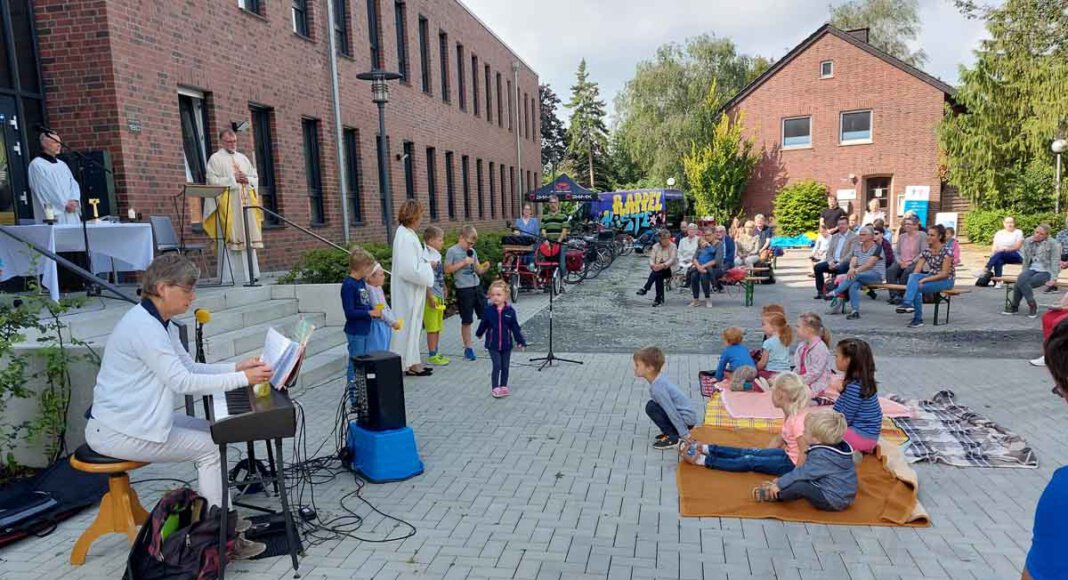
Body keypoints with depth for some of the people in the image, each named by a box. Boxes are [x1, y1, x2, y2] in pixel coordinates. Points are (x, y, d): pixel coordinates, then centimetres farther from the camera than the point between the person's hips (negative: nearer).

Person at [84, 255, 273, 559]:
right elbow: (182, 382, -27)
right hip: (117, 431, -10)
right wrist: (243, 379, -25)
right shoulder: (143, 326, -25)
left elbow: (189, 367, 11)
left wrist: (236, 367, -1)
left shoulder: (160, 323, 8)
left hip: (139, 417, 10)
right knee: (210, 448, -11)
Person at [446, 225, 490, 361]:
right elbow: (447, 269, -10)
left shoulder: (472, 252, 11)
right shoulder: (452, 251, -6)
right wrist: (464, 262, -15)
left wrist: (485, 268, -8)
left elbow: (478, 270, 13)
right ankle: (468, 347, 13)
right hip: (464, 290, -5)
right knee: (466, 320, 2)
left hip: (477, 287, 5)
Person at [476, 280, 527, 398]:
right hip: (493, 344, -1)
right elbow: (483, 324, 11)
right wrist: (479, 333, 25)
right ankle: (495, 388, 4)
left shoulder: (510, 311, -7)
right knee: (497, 366, -7)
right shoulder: (488, 310, -7)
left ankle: (503, 386, 25)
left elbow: (515, 327, -1)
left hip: (506, 344, 1)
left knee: (505, 366, 10)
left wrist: (520, 341, -2)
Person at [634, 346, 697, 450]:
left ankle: (673, 438, -9)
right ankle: (671, 432, 15)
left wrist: (685, 434, -22)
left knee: (651, 408, -15)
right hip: (689, 416, 9)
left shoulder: (658, 387, -25)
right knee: (653, 404, 14)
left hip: (686, 419, -9)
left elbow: (672, 412, -25)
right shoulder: (659, 380, 4)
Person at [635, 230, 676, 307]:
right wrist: (653, 265, -21)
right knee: (658, 276, -26)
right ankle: (660, 299, -22)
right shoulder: (655, 247, 12)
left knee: (656, 273, -32)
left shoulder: (673, 247, 3)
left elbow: (672, 259, -10)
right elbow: (651, 259, 2)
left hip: (669, 270, -3)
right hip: (656, 269, 3)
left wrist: (663, 265, -27)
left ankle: (645, 289, -31)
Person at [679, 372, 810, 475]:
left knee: (750, 462, -9)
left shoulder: (797, 420, -28)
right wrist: (762, 455, 11)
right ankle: (704, 449, 6)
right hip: (789, 455, 9)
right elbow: (778, 439, 14)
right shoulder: (790, 415, 5)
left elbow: (804, 454, -27)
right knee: (750, 453, 4)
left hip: (793, 464, -9)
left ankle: (702, 460, -7)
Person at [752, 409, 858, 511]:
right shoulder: (839, 445, 0)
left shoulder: (821, 456, -28)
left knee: (799, 486, -22)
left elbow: (801, 473, -19)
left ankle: (773, 495, 0)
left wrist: (779, 484, -10)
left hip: (832, 502, -11)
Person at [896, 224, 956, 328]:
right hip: (931, 277, 6)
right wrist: (913, 280, -23)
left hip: (946, 280, -5)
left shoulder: (946, 251, -14)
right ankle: (907, 303, -38)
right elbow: (916, 271, -1)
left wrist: (924, 280, -26)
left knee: (916, 287, -31)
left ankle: (918, 319, -30)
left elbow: (944, 274, -20)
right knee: (913, 277, -28)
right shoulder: (926, 251, 4)